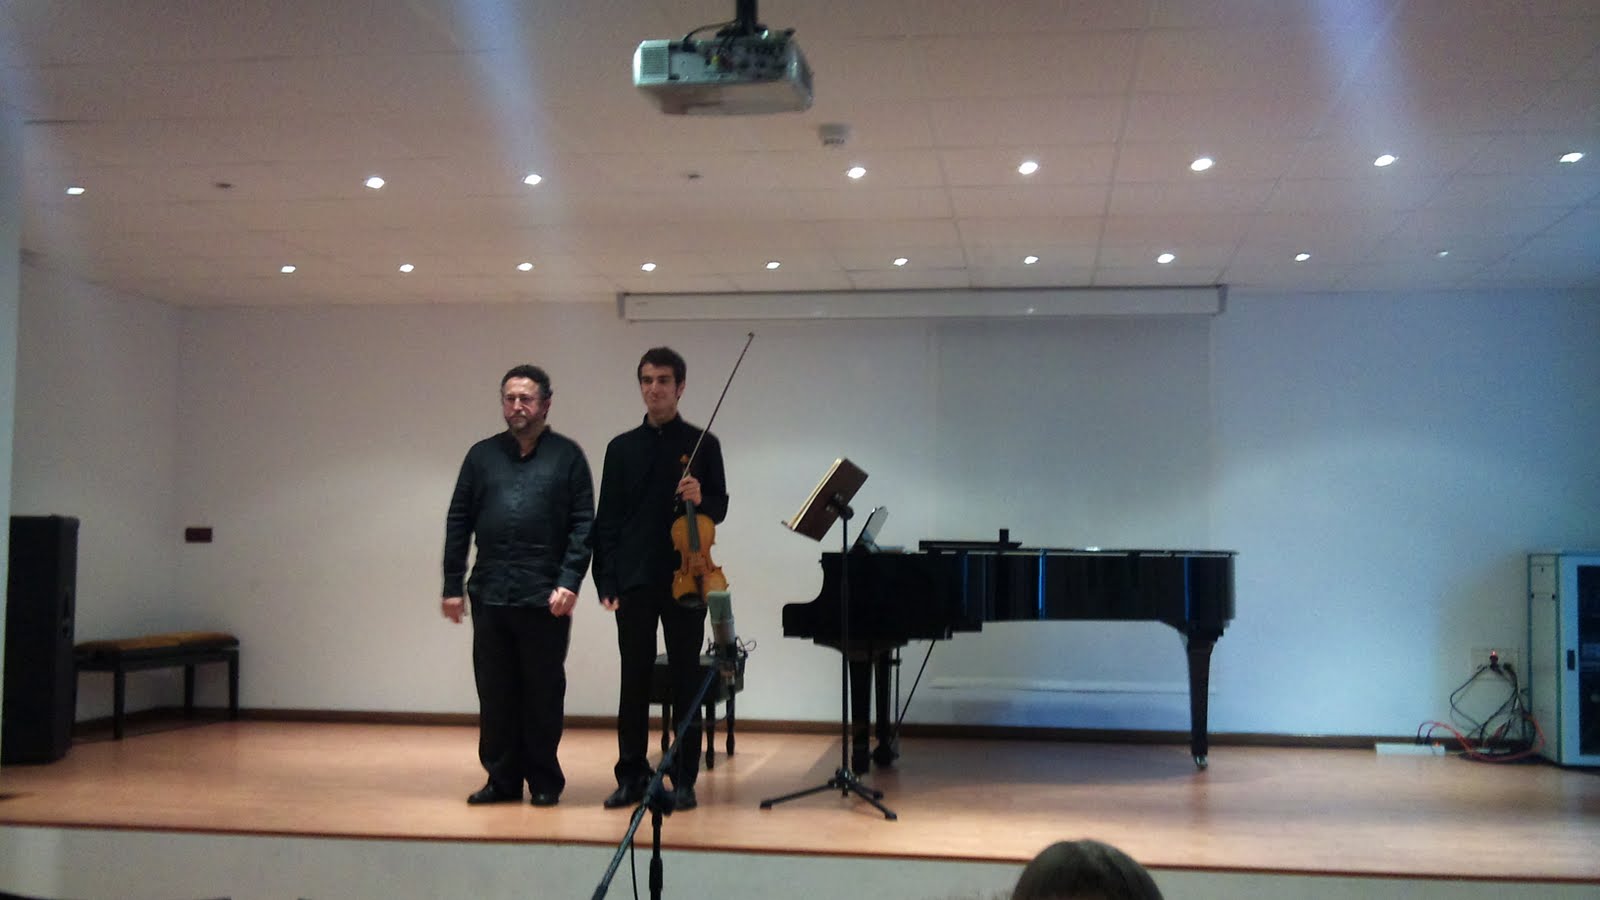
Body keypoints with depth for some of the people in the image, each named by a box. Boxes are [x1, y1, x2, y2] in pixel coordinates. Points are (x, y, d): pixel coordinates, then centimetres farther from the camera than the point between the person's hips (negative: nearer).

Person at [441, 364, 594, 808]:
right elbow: (458, 522, 11)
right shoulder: (482, 455, 10)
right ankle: (502, 779, 19)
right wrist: (452, 586, 5)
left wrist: (569, 582, -11)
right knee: (495, 694, 8)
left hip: (545, 599, -3)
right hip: (490, 596, 3)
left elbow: (583, 525, -2)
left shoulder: (567, 456, 2)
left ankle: (544, 782, 17)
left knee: (544, 694, 5)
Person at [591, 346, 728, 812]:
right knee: (634, 682, 6)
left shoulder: (702, 444, 4)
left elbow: (720, 508, 5)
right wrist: (606, 582, -1)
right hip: (634, 582, 1)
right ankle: (632, 776, 15)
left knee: (686, 682, 4)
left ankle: (684, 779, 12)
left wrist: (701, 500, -18)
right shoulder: (622, 447, 8)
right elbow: (606, 520, 6)